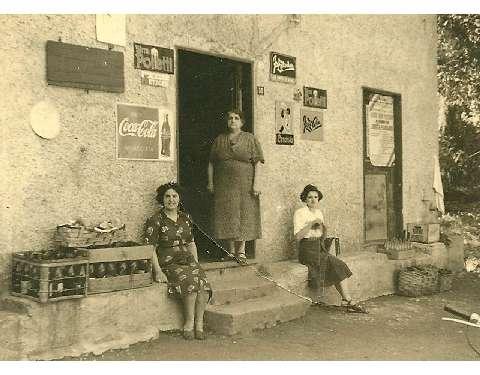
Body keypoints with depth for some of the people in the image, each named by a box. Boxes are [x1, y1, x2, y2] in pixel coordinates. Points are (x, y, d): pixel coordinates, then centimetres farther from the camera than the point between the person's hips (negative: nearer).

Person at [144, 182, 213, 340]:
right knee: (191, 281, -30)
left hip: (188, 260, 5)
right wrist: (157, 271, -14)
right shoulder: (155, 220, -1)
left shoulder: (185, 218, 16)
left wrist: (196, 263, 12)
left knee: (203, 282, -24)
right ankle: (189, 323, -15)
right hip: (169, 263, -5)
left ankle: (198, 324, -15)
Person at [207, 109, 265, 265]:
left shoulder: (250, 139, 3)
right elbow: (211, 163, 13)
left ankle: (241, 251, 6)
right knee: (226, 216, 2)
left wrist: (256, 183, -11)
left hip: (245, 185, -2)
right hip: (224, 185, 2)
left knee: (244, 216, -1)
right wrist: (210, 182, 5)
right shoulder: (219, 140, 11)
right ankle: (231, 250, 12)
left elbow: (257, 162, -2)